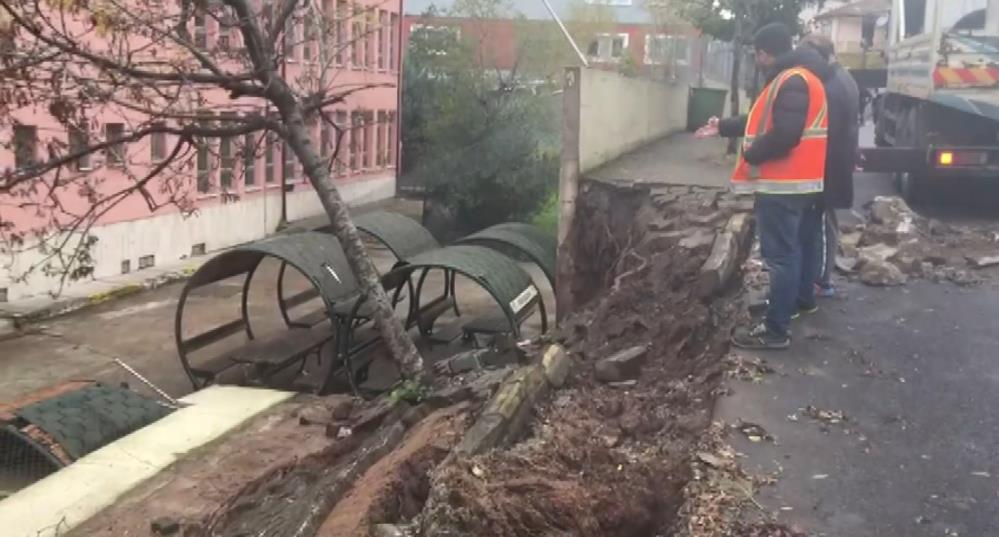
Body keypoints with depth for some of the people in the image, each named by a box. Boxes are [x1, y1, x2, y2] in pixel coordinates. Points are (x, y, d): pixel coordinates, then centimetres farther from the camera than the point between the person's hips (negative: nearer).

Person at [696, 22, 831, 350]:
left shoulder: (791, 82, -20)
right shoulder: (794, 77, 17)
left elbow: (784, 135, -29)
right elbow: (763, 122, 24)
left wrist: (750, 154, -15)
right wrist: (723, 128, 24)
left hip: (783, 184, -11)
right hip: (798, 181, 11)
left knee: (780, 254, -9)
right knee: (799, 244, 24)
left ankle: (776, 330, -7)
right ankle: (803, 298, 42)